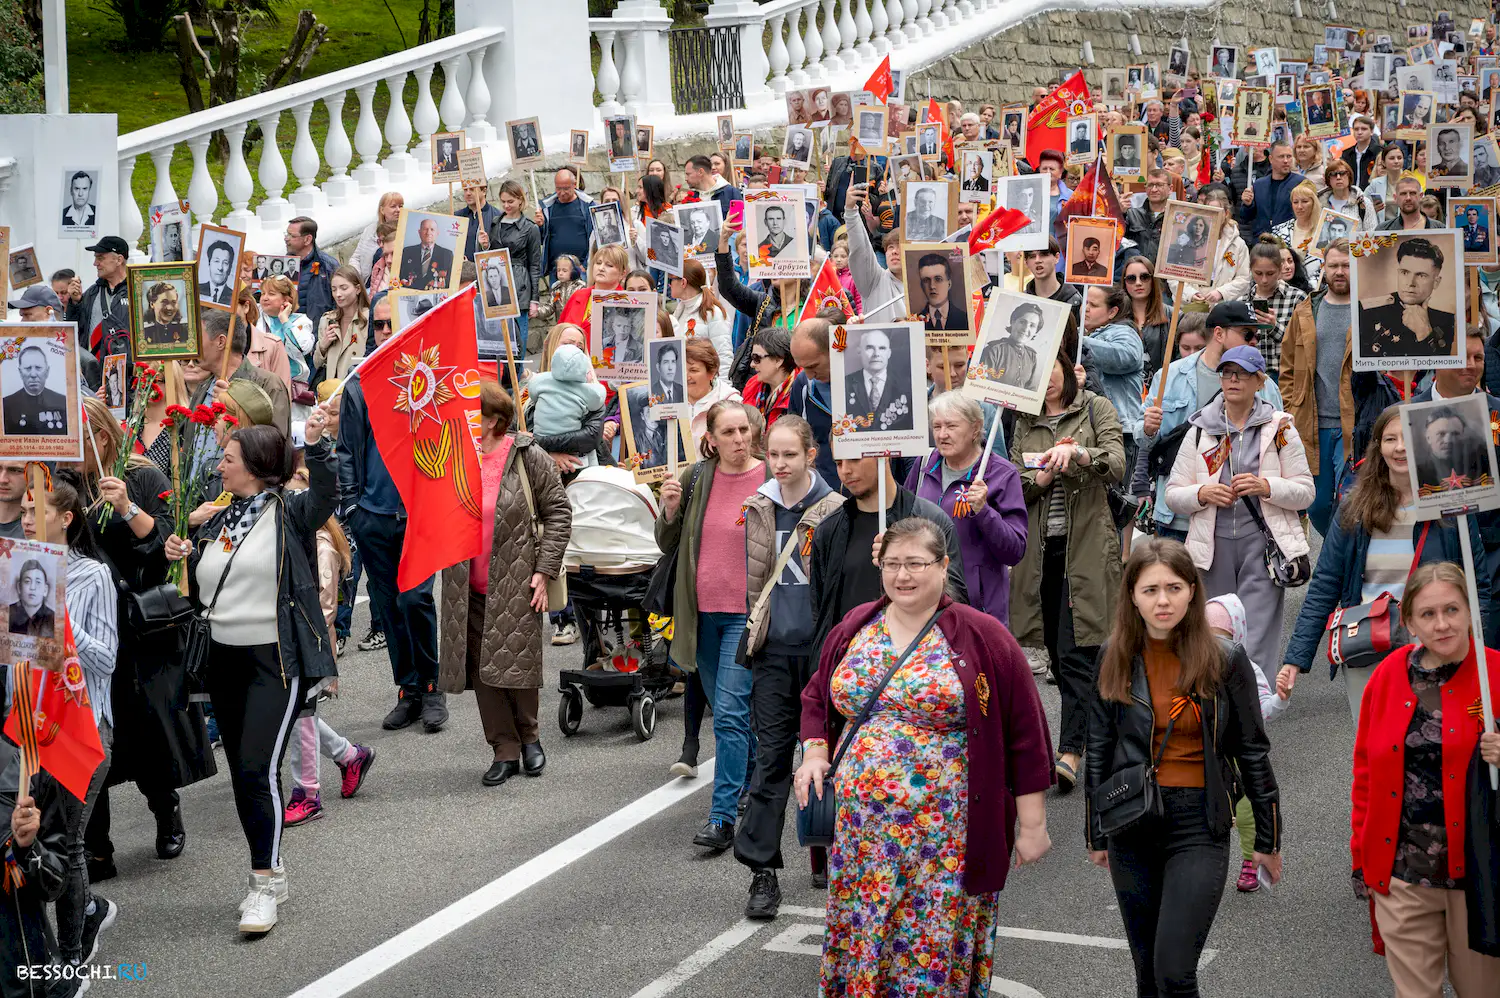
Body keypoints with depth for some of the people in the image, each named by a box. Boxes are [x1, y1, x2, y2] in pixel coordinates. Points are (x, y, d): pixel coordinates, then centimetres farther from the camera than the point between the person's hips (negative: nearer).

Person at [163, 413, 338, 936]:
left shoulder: (289, 512, -7)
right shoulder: (218, 520, 13)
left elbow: (325, 495, -28)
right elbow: (200, 589, 22)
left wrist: (316, 444, -41)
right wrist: (181, 557, 3)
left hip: (275, 658, -7)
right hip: (224, 657, 7)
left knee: (259, 768, -13)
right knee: (240, 771, 11)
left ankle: (265, 884, -4)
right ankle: (271, 873, 24)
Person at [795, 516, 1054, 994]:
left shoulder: (981, 637, -6)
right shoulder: (853, 629, 8)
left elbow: (1025, 734, -4)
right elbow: (817, 697, 23)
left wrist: (1032, 825, -5)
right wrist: (814, 750, 3)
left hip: (945, 836, -4)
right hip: (860, 828, 4)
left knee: (936, 953, 1)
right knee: (858, 943, 8)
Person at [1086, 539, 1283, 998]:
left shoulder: (1225, 660, -6)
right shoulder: (1114, 660, 1)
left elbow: (1252, 752, 0)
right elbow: (1099, 750, 9)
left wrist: (1268, 839, 3)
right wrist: (1097, 834, 12)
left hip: (1199, 826, -3)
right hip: (1132, 823, 3)